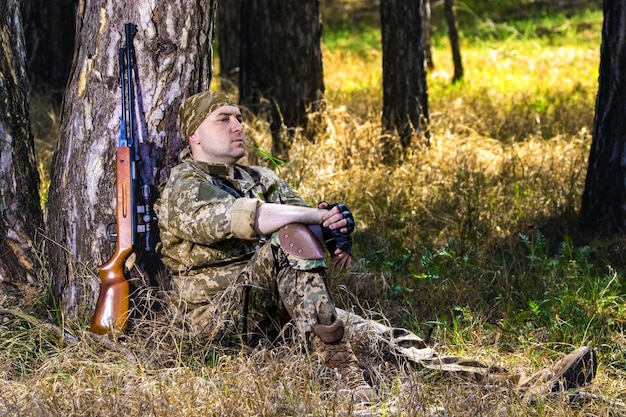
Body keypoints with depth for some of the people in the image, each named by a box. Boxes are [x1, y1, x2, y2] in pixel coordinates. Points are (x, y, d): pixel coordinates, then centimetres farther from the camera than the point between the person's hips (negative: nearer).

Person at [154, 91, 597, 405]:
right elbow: (224, 218, -25)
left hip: (275, 311, 6)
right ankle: (346, 378, -44)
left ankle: (520, 385, -31)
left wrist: (336, 226, -14)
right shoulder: (184, 188, -3)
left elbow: (306, 214, 12)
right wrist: (317, 216, -25)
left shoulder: (259, 179, 22)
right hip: (220, 313, -6)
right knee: (291, 235, -31)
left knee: (376, 333, -15)